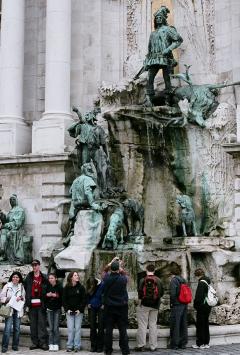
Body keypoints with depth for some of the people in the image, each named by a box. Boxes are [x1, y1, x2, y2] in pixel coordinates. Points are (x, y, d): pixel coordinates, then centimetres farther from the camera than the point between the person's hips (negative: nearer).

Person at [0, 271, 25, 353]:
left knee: (17, 328, 5)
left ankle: (15, 345, 16)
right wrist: (8, 299, -14)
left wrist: (21, 298, -8)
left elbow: (24, 298, 12)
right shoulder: (7, 286, 3)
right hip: (9, 309, -3)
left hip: (18, 309, 3)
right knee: (8, 328, -11)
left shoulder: (21, 287, 11)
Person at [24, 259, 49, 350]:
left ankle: (43, 342, 1)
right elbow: (25, 289, 10)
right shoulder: (28, 278, 9)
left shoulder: (44, 278, 3)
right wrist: (27, 303, 5)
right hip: (32, 305, 2)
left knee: (42, 324, -4)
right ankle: (34, 342, 13)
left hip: (41, 305, -2)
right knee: (33, 325, 6)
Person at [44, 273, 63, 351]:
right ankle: (51, 344, 7)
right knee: (51, 328, 3)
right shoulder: (47, 287, 5)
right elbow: (43, 297, 8)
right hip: (49, 309, 2)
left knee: (56, 328, -3)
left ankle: (56, 344, 3)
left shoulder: (59, 287, -3)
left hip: (57, 309, -2)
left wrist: (55, 296, -18)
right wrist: (47, 295, -11)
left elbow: (62, 297, -6)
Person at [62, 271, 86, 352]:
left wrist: (80, 309, -8)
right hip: (69, 312, 0)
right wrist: (67, 309, -6)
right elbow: (64, 300, 4)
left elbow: (84, 299, 0)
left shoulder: (81, 287, 1)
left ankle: (77, 346, 6)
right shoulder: (66, 288, 3)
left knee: (77, 328, 0)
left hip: (78, 311, 0)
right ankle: (70, 346, 7)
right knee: (70, 329, 0)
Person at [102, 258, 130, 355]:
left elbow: (106, 271, 13)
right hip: (122, 307, -1)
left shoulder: (107, 279, -9)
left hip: (109, 308, 1)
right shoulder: (123, 279, -14)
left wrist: (112, 262, 25)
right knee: (123, 329, 4)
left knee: (108, 329, 7)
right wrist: (121, 270, 24)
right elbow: (125, 275, 11)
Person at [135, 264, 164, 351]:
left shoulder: (143, 280, -10)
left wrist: (140, 299, 4)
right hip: (155, 306, 3)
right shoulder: (158, 280, 0)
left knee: (142, 325, 1)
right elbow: (161, 293, 4)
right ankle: (153, 346, 11)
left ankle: (141, 345, 0)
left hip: (144, 305, -3)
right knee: (153, 325, 9)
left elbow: (140, 292, -14)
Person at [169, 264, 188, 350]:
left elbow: (173, 294, -18)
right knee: (183, 324, 11)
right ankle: (183, 343, 18)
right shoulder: (183, 280, 10)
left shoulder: (173, 280, -12)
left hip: (177, 305, -7)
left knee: (175, 325, 0)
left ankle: (174, 344, 4)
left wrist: (172, 303, -6)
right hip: (184, 305, 7)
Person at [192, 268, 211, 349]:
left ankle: (200, 343, 1)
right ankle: (206, 343, 17)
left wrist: (196, 305, -8)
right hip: (208, 306, 9)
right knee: (206, 324, 13)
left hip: (202, 307, -9)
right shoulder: (208, 282, 11)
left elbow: (198, 296, -20)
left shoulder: (201, 283, -16)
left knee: (200, 325, -2)